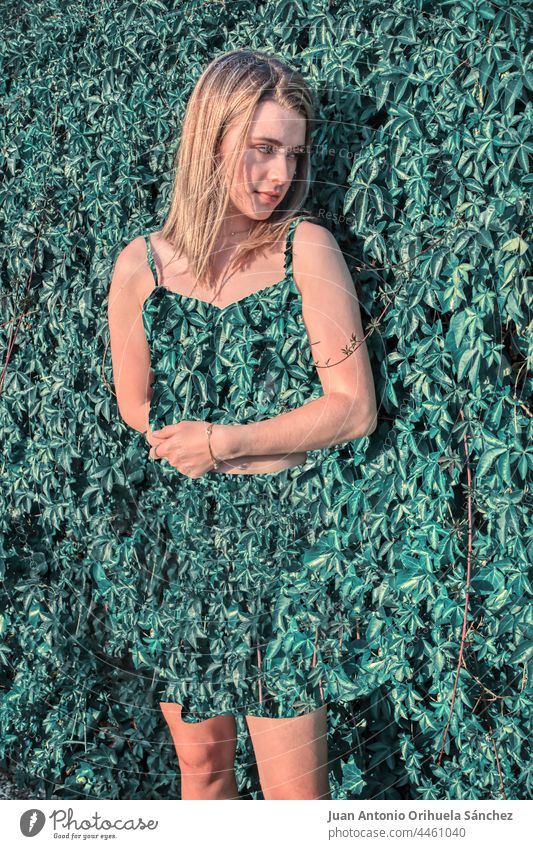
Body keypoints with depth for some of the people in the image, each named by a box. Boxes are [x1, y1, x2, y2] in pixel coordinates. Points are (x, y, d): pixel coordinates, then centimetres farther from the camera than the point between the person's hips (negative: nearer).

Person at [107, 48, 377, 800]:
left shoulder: (306, 249, -6)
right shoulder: (141, 267, -1)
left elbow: (354, 408, -8)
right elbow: (136, 407, 6)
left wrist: (219, 443, -11)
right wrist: (275, 443, -3)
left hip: (288, 549, -2)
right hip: (182, 548, 3)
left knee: (295, 795, 4)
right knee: (199, 760, 18)